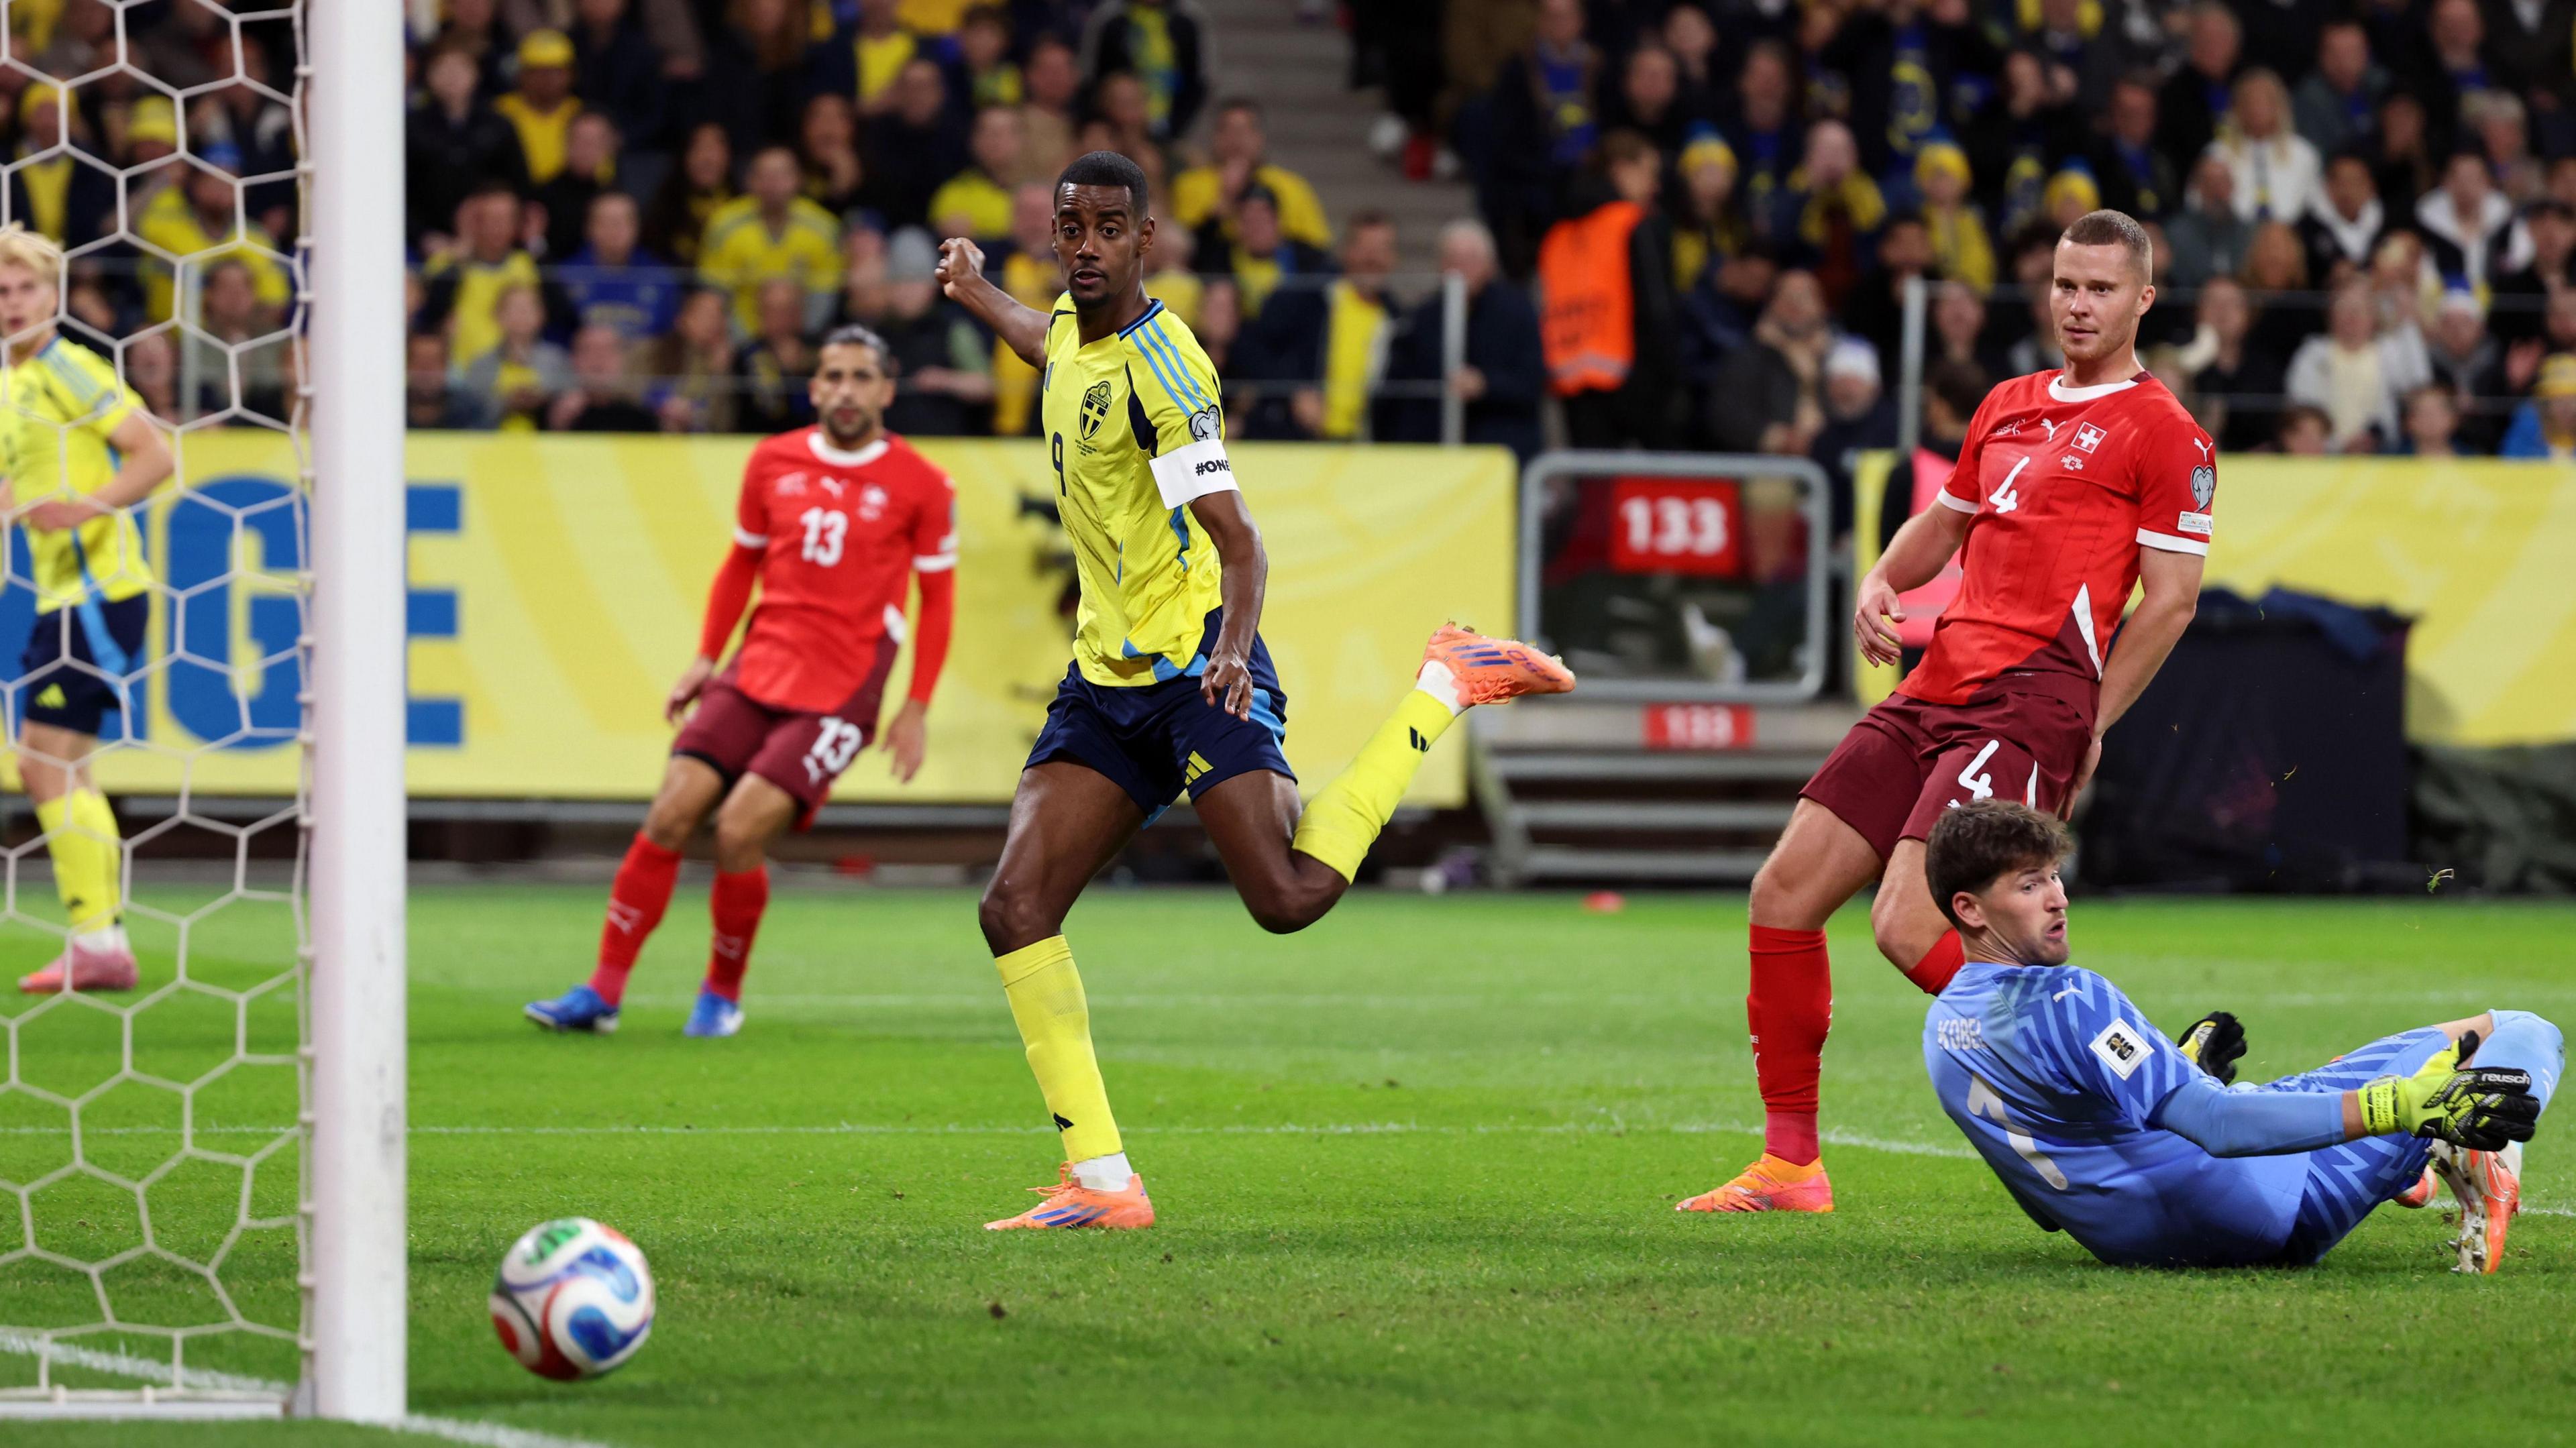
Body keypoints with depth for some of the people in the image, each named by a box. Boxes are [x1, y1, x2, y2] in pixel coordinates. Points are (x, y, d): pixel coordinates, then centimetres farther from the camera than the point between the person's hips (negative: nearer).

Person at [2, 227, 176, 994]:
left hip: (98, 587, -10)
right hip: (65, 591, 10)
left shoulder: (70, 370, -11)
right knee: (64, 770, 14)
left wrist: (83, 507, -26)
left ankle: (95, 942, -11)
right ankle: (103, 939, 19)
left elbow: (154, 454, -17)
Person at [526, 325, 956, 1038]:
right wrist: (706, 657, 15)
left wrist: (916, 709, 1)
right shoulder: (772, 463, 7)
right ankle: (603, 991, -3)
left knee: (740, 831, -17)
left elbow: (938, 599, 5)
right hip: (756, 672, 4)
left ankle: (723, 994, 4)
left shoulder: (921, 486, -2)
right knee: (670, 814, -9)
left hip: (839, 696, -4)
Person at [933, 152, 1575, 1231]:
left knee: (1288, 897, -20)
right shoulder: (1075, 326, 8)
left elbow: (1237, 541, -24)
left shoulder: (1157, 366, -17)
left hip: (1195, 671, -8)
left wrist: (1231, 648, -40)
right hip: (1105, 684, 8)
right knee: (1015, 907, -8)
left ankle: (1443, 689, 3)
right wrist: (974, 293, 47)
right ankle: (1100, 1182, -8)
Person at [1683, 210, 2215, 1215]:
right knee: (1785, 891, 3)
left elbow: (2171, 601, -5)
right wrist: (1882, 584, 12)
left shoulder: (2161, 431, -2)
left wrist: (2087, 729, -8)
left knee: (1909, 926, -21)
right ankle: (1790, 1164, 11)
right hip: (1935, 686, 8)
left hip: (2029, 706, -8)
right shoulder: (2008, 408, 20)